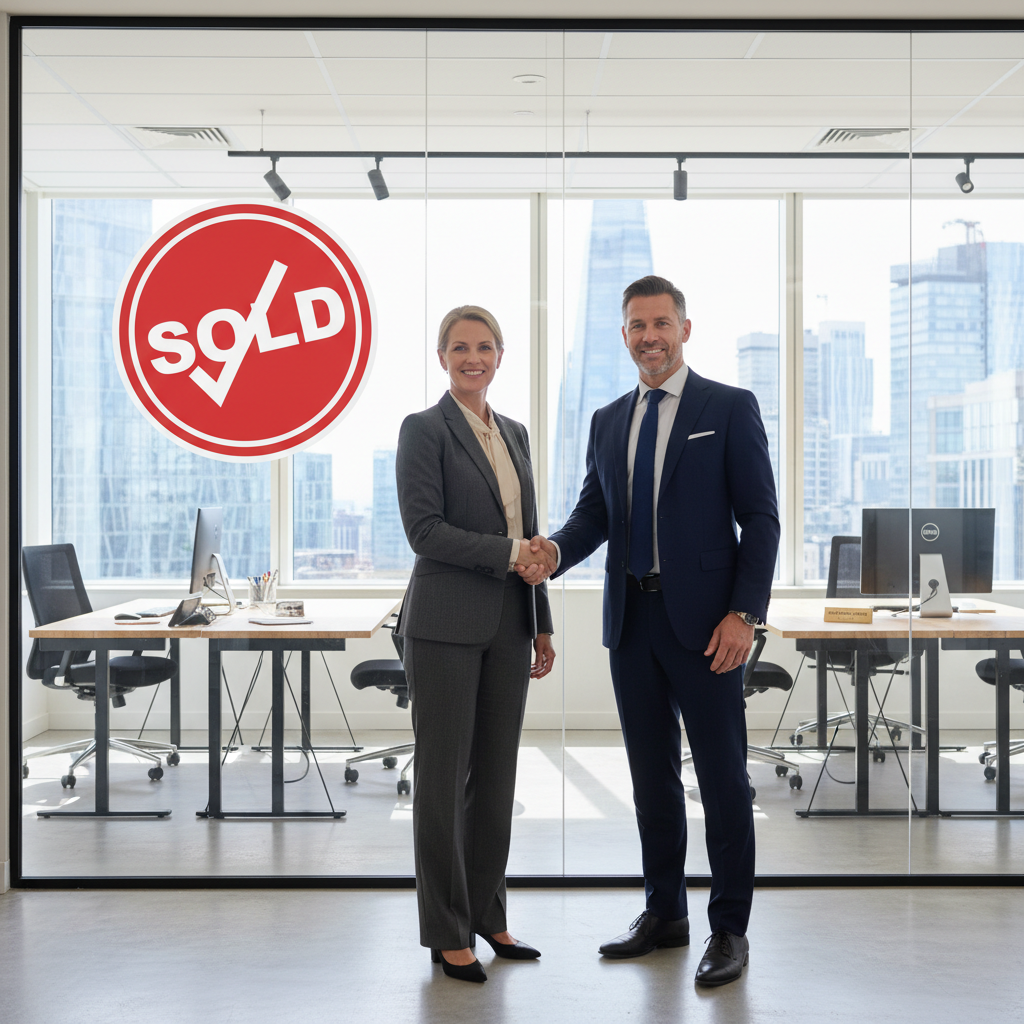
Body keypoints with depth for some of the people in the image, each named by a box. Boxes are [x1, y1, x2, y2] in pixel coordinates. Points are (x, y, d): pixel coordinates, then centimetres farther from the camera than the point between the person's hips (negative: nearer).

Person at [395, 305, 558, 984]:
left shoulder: (513, 434, 15)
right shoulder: (424, 430, -5)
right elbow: (424, 529, -14)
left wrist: (542, 624, 16)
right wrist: (509, 554, -18)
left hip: (507, 627, 6)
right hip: (447, 626, -6)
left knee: (497, 776, 12)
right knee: (444, 777, 2)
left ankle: (488, 915, 26)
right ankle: (447, 932, 14)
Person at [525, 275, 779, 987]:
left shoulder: (730, 408, -2)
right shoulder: (608, 421, 13)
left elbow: (761, 518, -6)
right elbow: (594, 512, 12)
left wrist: (745, 614, -14)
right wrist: (555, 550, -11)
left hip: (704, 620, -5)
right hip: (631, 617, 5)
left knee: (723, 778, 2)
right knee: (651, 774, 14)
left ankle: (730, 929, 15)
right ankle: (665, 914, 28)